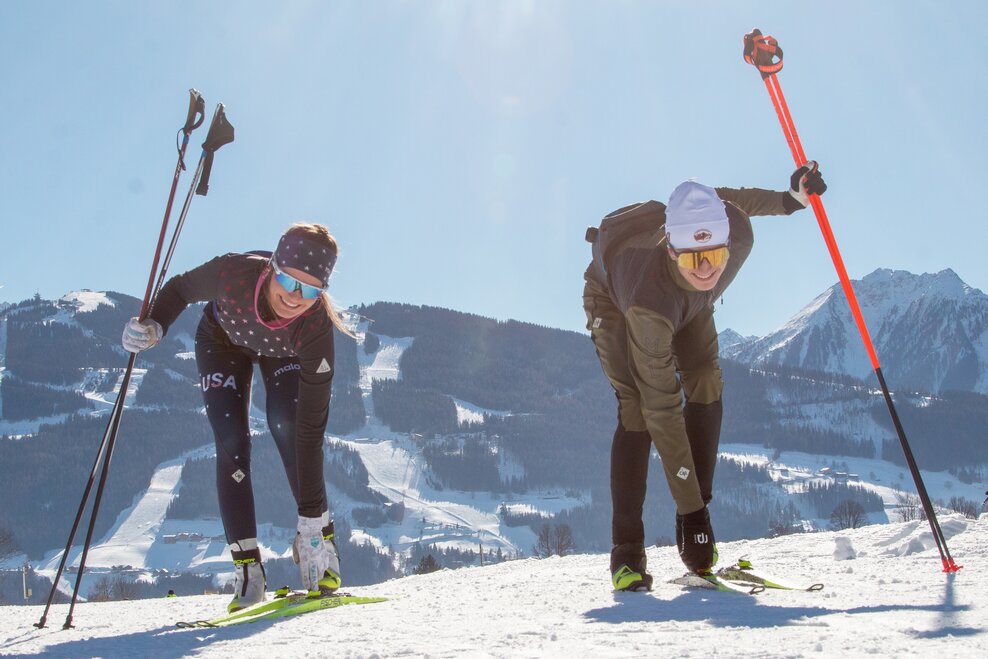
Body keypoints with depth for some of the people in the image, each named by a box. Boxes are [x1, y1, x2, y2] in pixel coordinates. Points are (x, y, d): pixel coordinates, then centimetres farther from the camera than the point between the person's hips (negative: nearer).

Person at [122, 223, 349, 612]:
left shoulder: (316, 329, -41)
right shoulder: (233, 273, -42)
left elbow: (312, 427, -38)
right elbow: (181, 288, -16)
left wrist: (311, 520, -37)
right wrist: (154, 326, -35)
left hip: (285, 353, -1)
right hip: (222, 340, 1)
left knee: (288, 427, -24)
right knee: (231, 443, -13)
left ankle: (320, 538, -6)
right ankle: (247, 567, -5)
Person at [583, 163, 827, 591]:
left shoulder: (737, 231, -37)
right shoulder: (649, 303, -47)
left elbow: (727, 199, -9)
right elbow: (663, 409, -43)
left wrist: (791, 197, -13)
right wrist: (691, 508, -41)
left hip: (688, 303, 5)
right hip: (613, 301, -5)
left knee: (706, 387, -12)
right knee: (638, 409, -20)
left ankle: (694, 537, -5)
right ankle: (626, 551, -10)